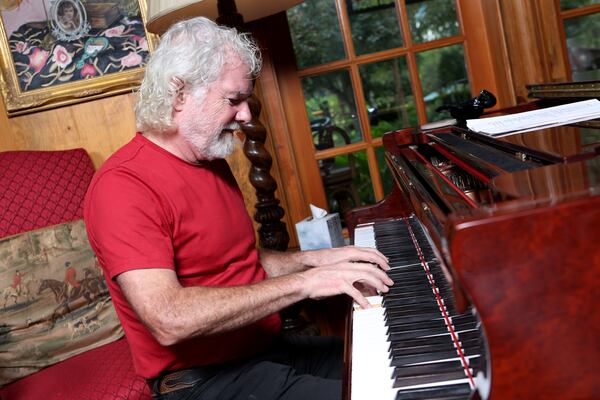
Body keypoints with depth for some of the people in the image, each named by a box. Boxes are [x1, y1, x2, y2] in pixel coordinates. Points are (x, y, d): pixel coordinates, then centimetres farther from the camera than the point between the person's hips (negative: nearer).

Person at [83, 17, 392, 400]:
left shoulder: (212, 162, 11)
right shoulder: (122, 186, -19)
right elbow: (169, 320, -30)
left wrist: (314, 259, 1)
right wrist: (303, 283, -27)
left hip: (266, 347, 9)